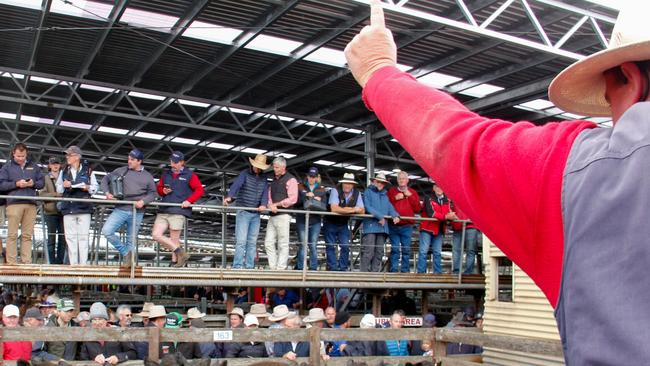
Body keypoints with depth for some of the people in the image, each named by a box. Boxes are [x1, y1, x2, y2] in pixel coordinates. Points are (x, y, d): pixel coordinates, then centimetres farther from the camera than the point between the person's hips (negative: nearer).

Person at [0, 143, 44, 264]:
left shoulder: (34, 167, 19)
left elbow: (41, 183, 17)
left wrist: (33, 183, -4)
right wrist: (16, 184, -10)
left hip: (31, 204, 3)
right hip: (14, 203, -3)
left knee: (27, 235, 2)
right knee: (12, 234, -6)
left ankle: (26, 262, 3)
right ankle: (11, 262, -5)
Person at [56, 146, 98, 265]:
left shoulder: (88, 170, 7)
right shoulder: (64, 171, 16)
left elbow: (95, 187, 9)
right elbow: (58, 188, 19)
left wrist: (88, 188, -11)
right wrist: (63, 186, -2)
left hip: (84, 207, -3)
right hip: (68, 208, 3)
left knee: (83, 236, -5)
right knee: (70, 237, 2)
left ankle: (83, 263, -3)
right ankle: (73, 264, 5)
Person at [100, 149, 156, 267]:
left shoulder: (147, 176, 8)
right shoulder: (121, 171, 7)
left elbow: (152, 193, 6)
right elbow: (106, 179, 13)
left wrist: (143, 201, -12)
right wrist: (107, 192, -3)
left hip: (137, 213, -1)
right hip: (121, 210, 1)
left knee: (131, 239, 5)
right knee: (106, 231, -16)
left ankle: (128, 262, 17)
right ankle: (126, 252, -4)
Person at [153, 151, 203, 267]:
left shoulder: (190, 175, 2)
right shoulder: (166, 174, 17)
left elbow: (199, 190, -1)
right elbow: (159, 188, 23)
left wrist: (189, 201, -13)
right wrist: (163, 191, 0)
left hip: (179, 212, -5)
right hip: (163, 211, 6)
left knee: (174, 239, -4)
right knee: (156, 234, -6)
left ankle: (174, 264, 7)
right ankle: (180, 252, 2)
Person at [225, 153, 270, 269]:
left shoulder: (263, 177, 10)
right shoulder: (245, 174, -4)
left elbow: (265, 191, -2)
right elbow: (236, 184, -21)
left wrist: (263, 204, -22)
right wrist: (229, 196, -40)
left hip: (256, 214, 5)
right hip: (243, 212, -5)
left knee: (252, 242, 7)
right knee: (241, 241, -9)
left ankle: (249, 267, 11)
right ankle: (237, 267, -7)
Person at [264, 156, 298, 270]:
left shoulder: (290, 180, -2)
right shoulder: (274, 180, 21)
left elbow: (292, 199, -11)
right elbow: (269, 196, 16)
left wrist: (277, 204, -8)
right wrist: (270, 205, -6)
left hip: (283, 215, -7)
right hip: (273, 216, 7)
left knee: (283, 244, -4)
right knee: (269, 243, 2)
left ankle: (281, 268, -3)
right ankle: (273, 267, 5)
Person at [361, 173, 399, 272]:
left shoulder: (385, 195, 25)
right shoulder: (368, 192, 6)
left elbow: (390, 208, 13)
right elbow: (368, 207, -7)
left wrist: (395, 216, -9)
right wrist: (380, 216, -15)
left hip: (382, 227, 6)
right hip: (370, 226, -6)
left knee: (379, 252, 5)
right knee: (368, 251, -12)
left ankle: (375, 272, 9)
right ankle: (364, 273, -11)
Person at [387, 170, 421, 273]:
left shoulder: (412, 192, 13)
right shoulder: (391, 191, 11)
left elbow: (418, 209, 4)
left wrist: (410, 196, -2)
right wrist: (395, 198, -8)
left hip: (407, 226, 1)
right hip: (393, 225, -1)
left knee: (406, 249, 1)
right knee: (395, 249, -4)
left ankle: (405, 270, 7)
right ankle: (394, 270, 0)